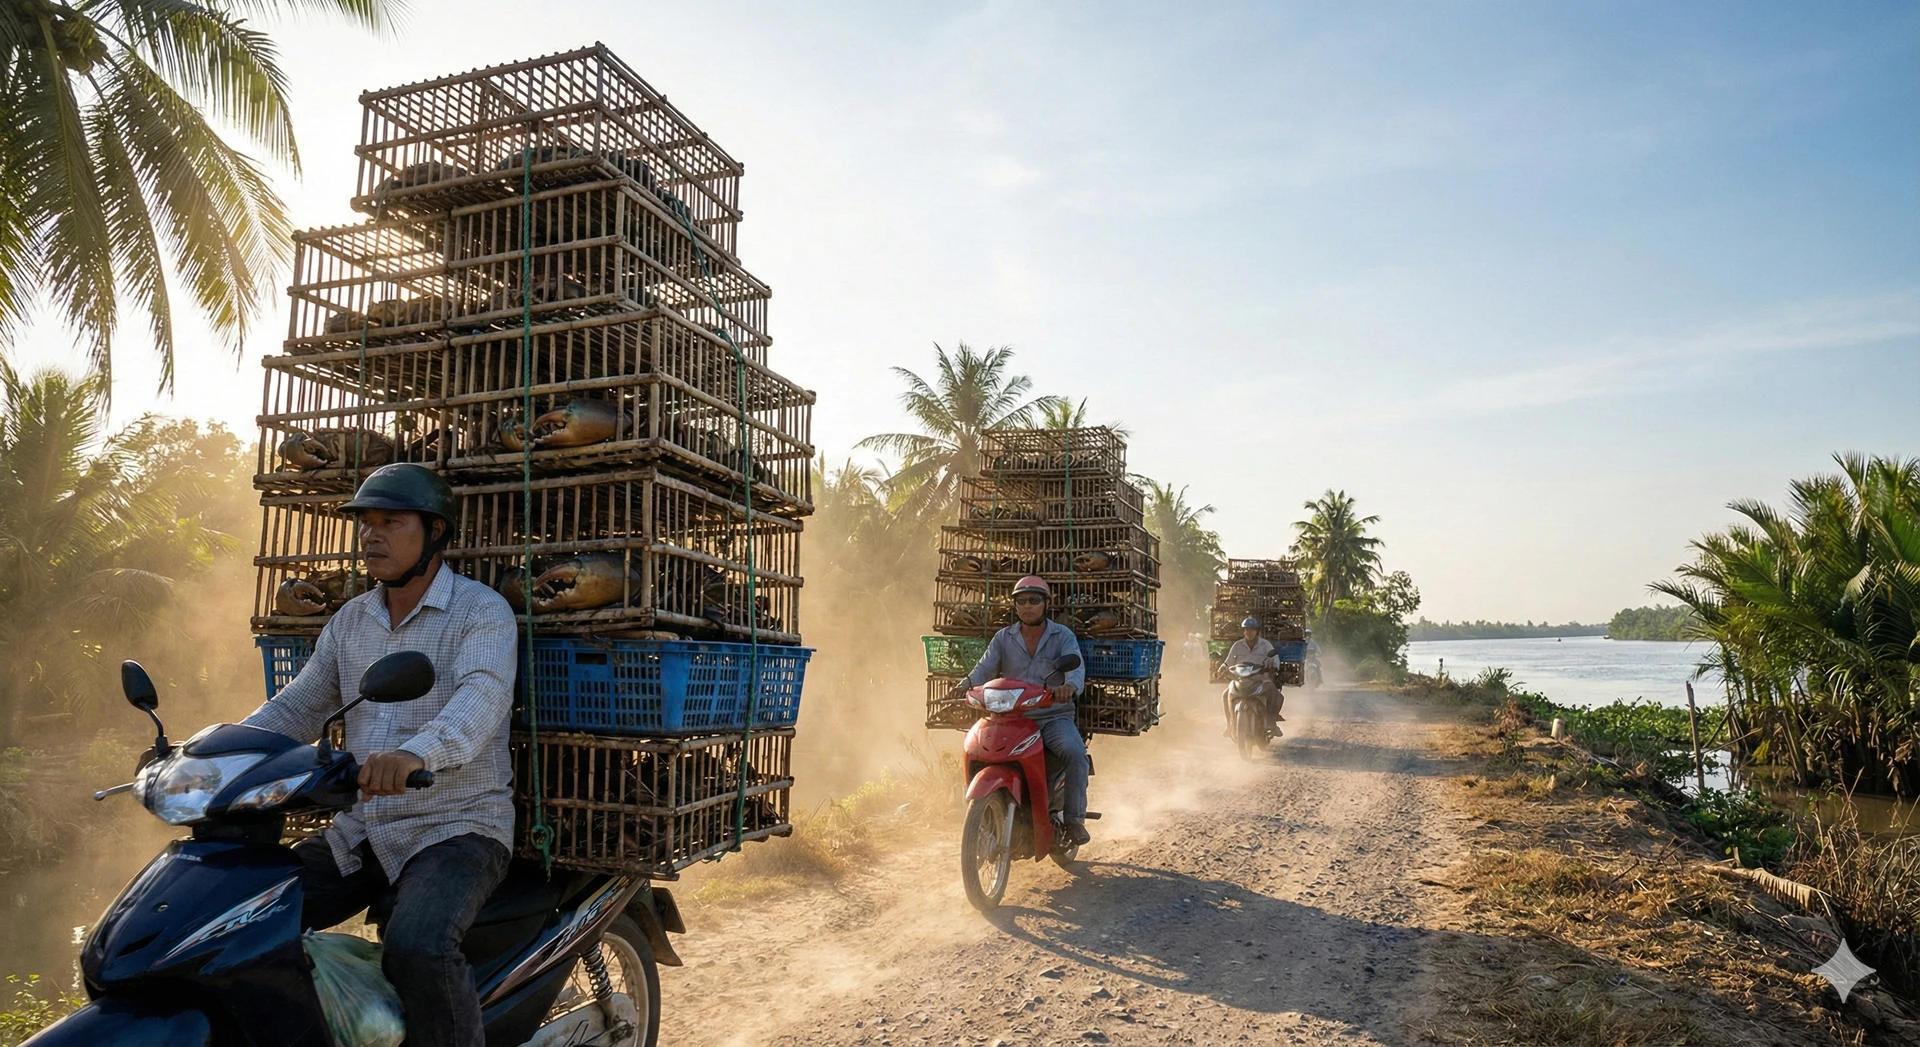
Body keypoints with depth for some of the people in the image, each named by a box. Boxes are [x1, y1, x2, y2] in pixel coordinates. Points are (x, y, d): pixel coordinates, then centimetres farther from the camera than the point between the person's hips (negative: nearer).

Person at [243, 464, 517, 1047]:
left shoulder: (482, 612, -10)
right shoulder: (350, 620, 13)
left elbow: (481, 698, -28)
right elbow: (297, 708, 13)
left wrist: (414, 753, -48)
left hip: (457, 829, -7)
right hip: (359, 830, 7)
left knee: (417, 947, -32)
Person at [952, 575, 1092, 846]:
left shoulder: (1063, 636, 3)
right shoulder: (1003, 638, 10)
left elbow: (1075, 666, -14)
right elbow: (986, 666, -3)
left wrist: (1069, 686, -39)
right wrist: (966, 684, -26)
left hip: (1054, 716, -2)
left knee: (1075, 753, -29)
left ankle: (1074, 818, -12)